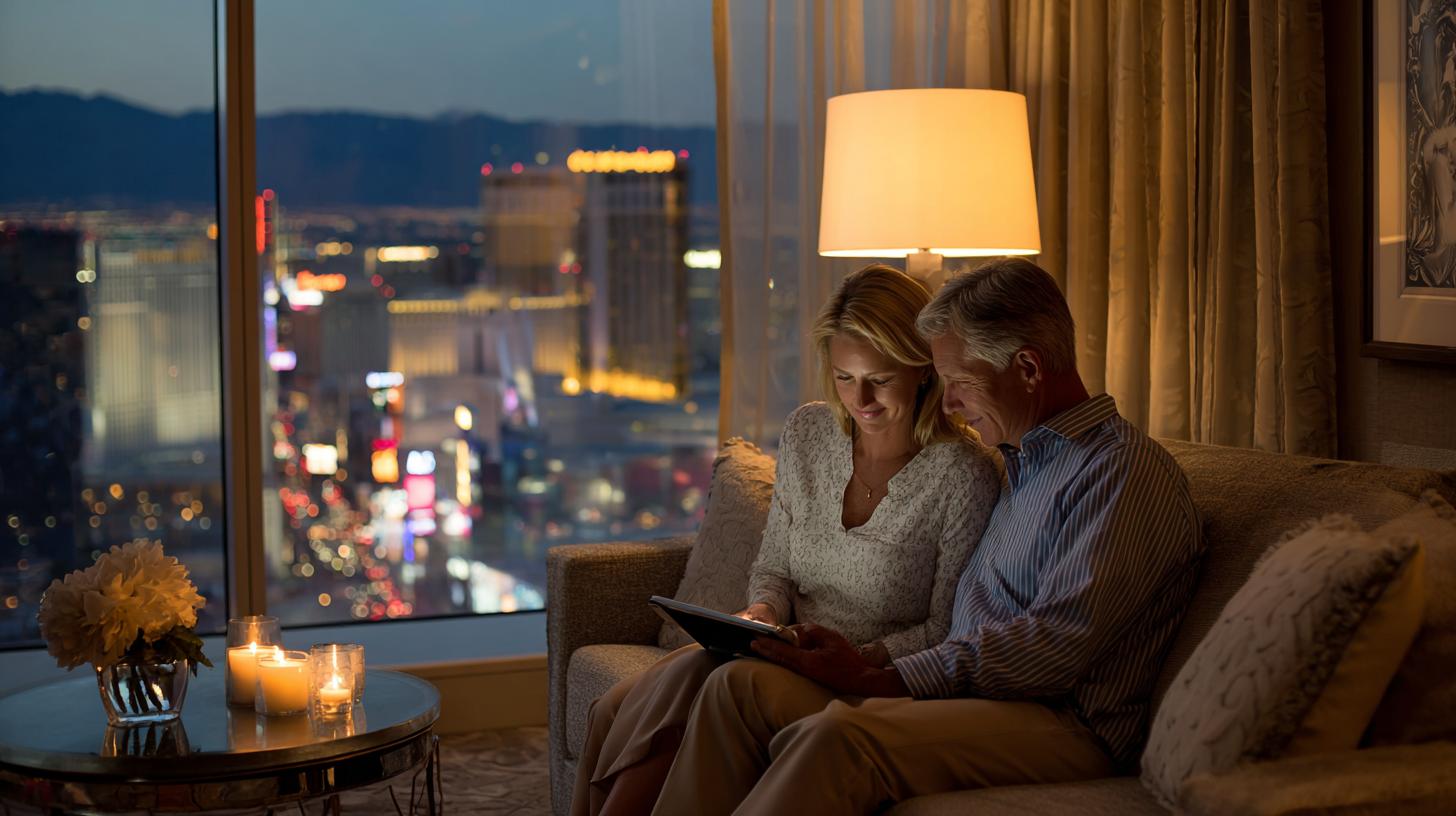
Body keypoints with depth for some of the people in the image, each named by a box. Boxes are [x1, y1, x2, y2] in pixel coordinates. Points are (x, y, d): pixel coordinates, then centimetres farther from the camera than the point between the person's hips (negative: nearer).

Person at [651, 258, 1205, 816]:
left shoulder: (1126, 469, -6)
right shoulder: (1023, 461, 24)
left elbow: (1057, 642, -18)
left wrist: (876, 678, -18)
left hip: (1063, 725, -9)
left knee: (839, 736, -34)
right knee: (739, 684, -10)